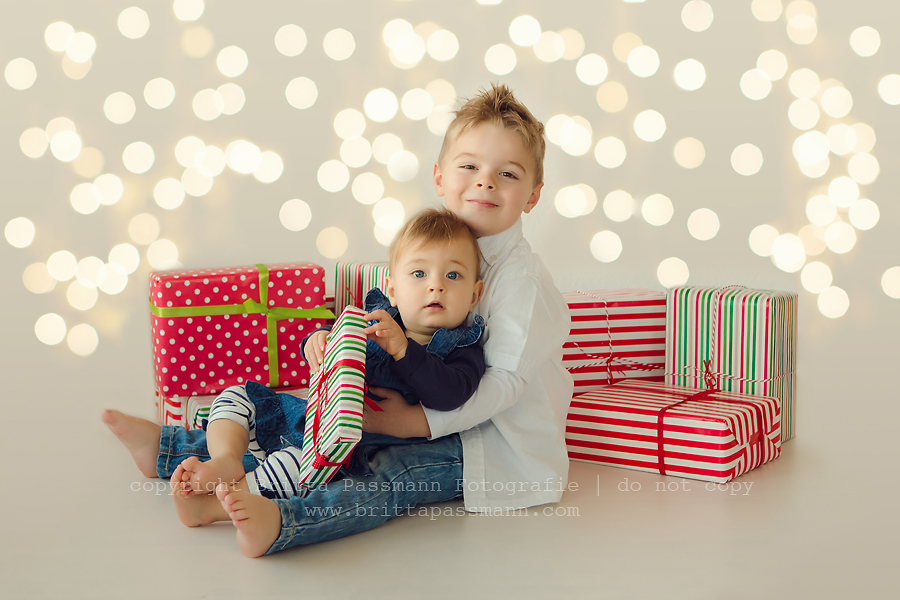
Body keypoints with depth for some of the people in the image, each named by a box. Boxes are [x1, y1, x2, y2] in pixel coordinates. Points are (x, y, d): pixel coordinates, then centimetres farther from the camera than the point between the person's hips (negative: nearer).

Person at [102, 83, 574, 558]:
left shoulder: (522, 278, -17)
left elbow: (504, 379, -20)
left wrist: (416, 421, -22)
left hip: (497, 443, -7)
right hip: (443, 416, 7)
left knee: (394, 472, -33)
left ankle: (277, 521, -57)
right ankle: (167, 450, 2)